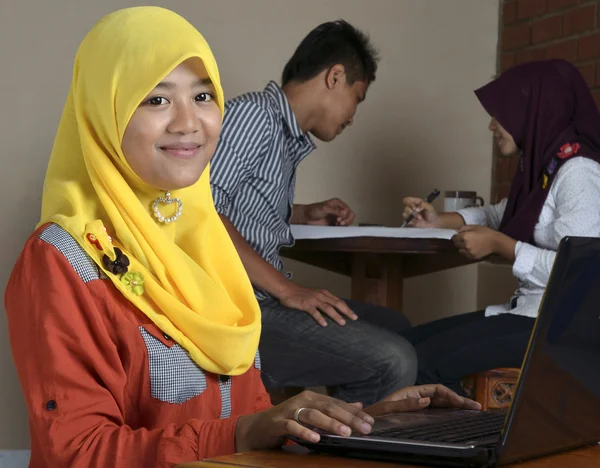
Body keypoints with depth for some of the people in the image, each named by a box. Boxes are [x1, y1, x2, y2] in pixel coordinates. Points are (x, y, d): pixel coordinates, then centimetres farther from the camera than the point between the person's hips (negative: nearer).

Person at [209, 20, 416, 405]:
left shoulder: (290, 141, 17)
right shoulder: (251, 114, -10)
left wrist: (305, 216, 17)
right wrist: (286, 289, -23)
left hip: (262, 297, 10)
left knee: (397, 328, 18)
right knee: (392, 362, -19)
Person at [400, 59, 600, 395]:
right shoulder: (543, 164, 11)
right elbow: (502, 216, 28)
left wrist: (498, 245, -17)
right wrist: (438, 221, 12)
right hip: (531, 310, 10)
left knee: (423, 361, -20)